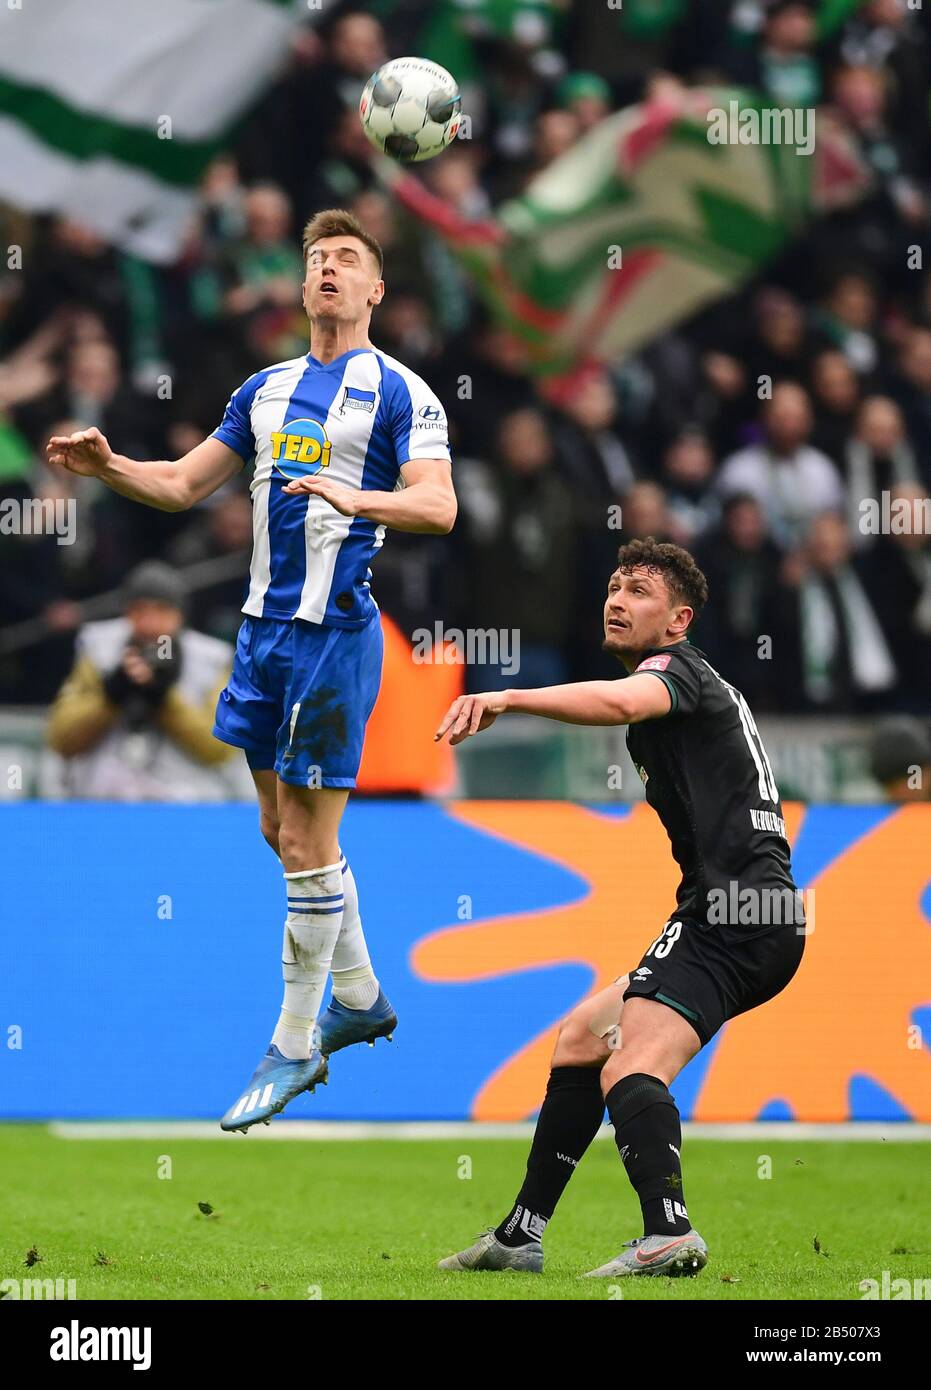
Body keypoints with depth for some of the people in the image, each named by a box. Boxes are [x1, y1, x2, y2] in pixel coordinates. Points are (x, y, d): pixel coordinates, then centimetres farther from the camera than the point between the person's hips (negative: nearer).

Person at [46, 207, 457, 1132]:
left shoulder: (397, 391, -5)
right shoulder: (266, 389, 14)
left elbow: (437, 506, -18)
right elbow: (183, 484, 19)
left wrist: (356, 497, -35)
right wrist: (109, 466, 1)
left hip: (335, 629, -7)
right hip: (264, 623, 7)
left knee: (308, 844, -5)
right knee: (283, 829, 14)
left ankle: (293, 1049, 3)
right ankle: (358, 998, 32)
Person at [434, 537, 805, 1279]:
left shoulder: (679, 668, -6)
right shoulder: (706, 687, 25)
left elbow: (622, 701, -31)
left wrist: (506, 698, -41)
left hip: (732, 915, -11)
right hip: (742, 920, 11)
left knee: (628, 1071, -25)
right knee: (582, 1037, 19)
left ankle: (668, 1232, -44)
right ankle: (521, 1234, 23)